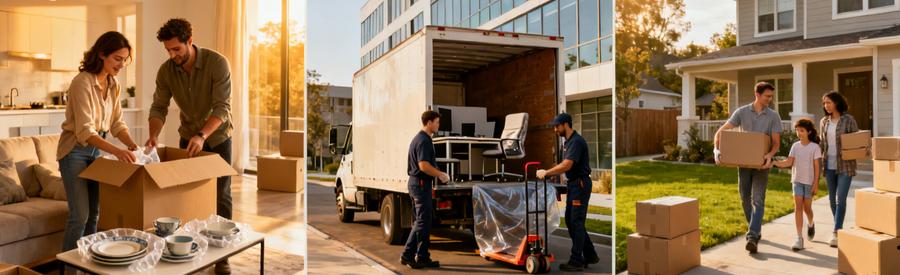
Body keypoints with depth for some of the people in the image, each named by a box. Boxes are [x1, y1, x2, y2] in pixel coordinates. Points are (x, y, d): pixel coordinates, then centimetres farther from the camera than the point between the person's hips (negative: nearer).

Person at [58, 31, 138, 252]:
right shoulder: (82, 82, -22)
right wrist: (116, 151, -42)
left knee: (94, 214, 10)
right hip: (75, 151, -7)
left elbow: (117, 123, 3)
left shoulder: (114, 85, 1)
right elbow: (85, 131, -29)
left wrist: (133, 145, -14)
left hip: (97, 149, 7)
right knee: (80, 215, -7)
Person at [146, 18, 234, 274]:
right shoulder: (166, 70, -11)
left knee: (220, 196, 0)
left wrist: (201, 135, -41)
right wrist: (153, 136, -25)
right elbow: (159, 108, -8)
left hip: (217, 136, -4)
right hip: (188, 136, 4)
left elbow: (222, 108, -28)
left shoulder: (217, 63, -23)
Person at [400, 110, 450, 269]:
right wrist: (441, 175, -13)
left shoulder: (418, 138, 17)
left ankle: (408, 256, 18)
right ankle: (421, 258, 4)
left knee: (421, 221, 15)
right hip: (421, 184, -10)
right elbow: (424, 166, -25)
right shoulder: (424, 141, -16)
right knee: (423, 222, -3)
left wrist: (438, 174, 18)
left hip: (415, 183, 10)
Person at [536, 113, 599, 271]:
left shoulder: (576, 141, -17)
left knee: (576, 223, -4)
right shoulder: (568, 142, 15)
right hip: (573, 185, 10)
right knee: (570, 220, 14)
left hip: (580, 185, -10)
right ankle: (590, 256, 23)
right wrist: (550, 173, 7)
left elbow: (566, 165, -25)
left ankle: (576, 261, 4)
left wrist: (546, 172, -18)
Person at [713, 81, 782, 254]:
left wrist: (770, 155, -26)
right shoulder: (742, 112, -1)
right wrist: (717, 149, -21)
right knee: (745, 198, 9)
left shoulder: (773, 116, -1)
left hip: (761, 163, -1)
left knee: (758, 200, -8)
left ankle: (752, 237, -13)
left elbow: (776, 142, -5)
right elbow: (721, 132, -5)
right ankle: (756, 230, 28)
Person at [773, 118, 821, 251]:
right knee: (798, 207, -5)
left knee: (807, 208, 9)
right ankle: (799, 238, -6)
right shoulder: (795, 146, 3)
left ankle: (811, 224, 43)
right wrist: (774, 163, -19)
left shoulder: (815, 147, -6)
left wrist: (816, 183, -10)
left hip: (809, 181, -2)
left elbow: (816, 166, -7)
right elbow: (789, 162, -3)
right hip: (797, 180, 2)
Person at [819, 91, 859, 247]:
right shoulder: (824, 121, 8)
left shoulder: (848, 120, -5)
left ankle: (836, 234, -7)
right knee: (832, 199, 10)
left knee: (840, 199, -9)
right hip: (829, 165, 5)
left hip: (845, 165, -4)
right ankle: (839, 229, 26)